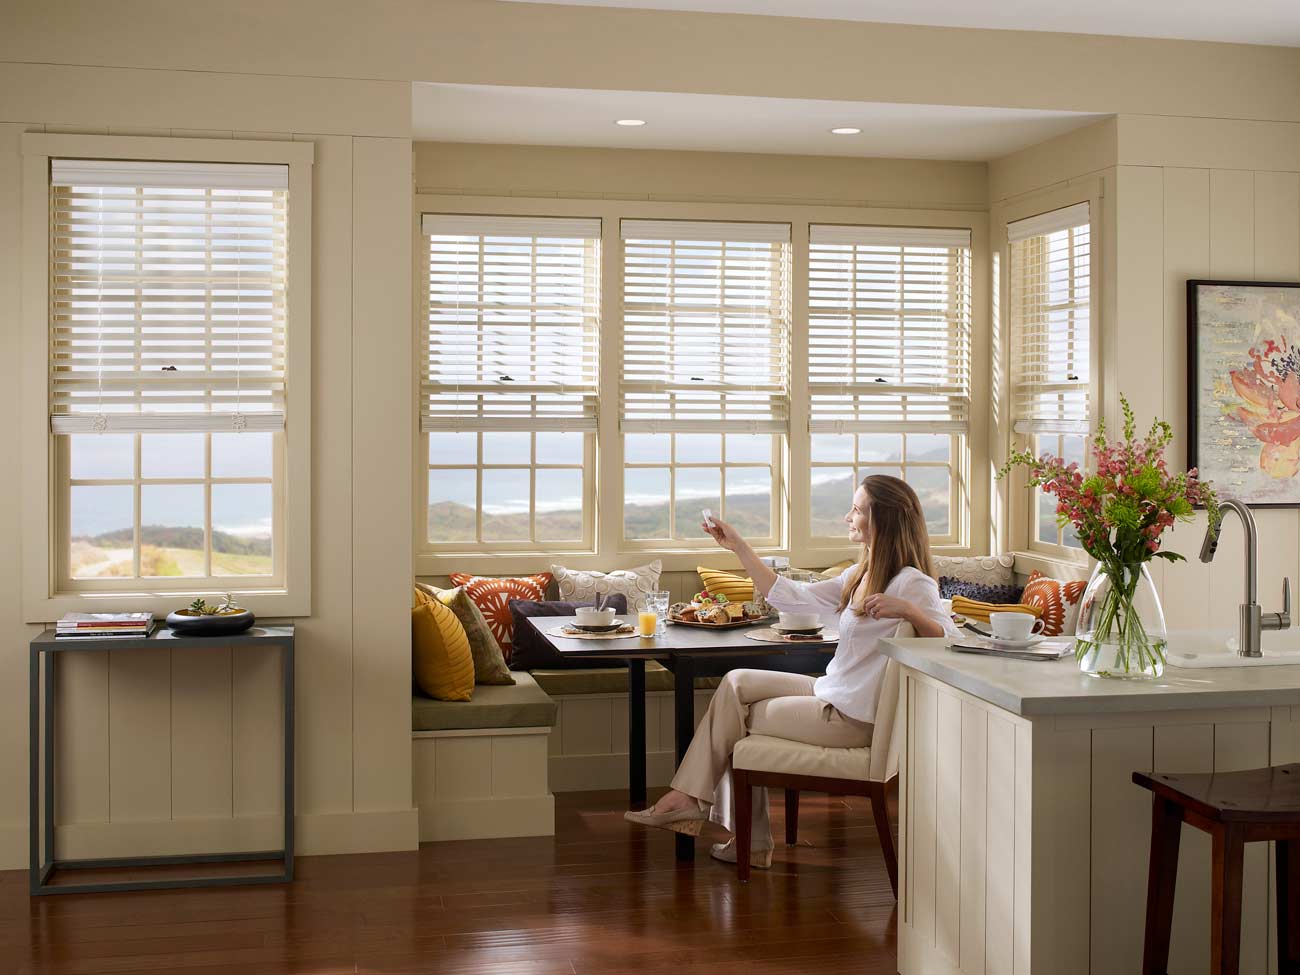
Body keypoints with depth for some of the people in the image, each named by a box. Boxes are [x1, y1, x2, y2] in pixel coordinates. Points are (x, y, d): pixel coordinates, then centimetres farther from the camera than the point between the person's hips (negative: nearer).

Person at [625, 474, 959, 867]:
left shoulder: (911, 582, -15)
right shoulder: (860, 575, 12)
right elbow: (791, 597, 15)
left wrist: (907, 609, -39)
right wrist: (739, 548, 15)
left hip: (853, 717, -9)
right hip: (831, 693, 9)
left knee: (739, 718, -3)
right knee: (736, 682, -1)